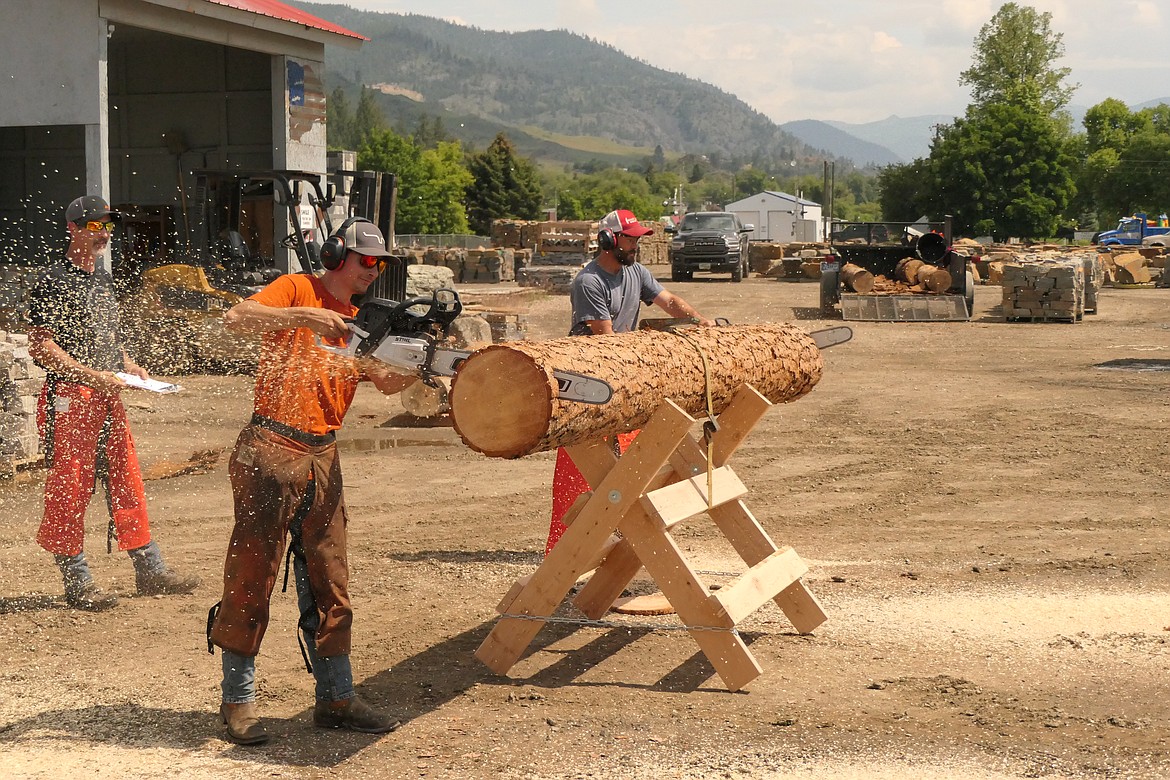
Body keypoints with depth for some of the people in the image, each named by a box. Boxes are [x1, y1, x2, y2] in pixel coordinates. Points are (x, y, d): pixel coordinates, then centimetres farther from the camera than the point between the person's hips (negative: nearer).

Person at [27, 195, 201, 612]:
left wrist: (128, 365, 9)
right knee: (69, 489, -3)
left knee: (127, 481, 10)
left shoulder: (102, 278, 17)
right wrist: (93, 376, -19)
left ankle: (149, 569, 17)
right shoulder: (53, 281, -9)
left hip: (108, 397, 8)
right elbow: (41, 347, -14)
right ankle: (77, 582, 4)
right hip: (69, 396, -8)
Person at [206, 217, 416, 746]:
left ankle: (335, 698, 17)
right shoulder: (298, 290, -2)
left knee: (328, 585, 10)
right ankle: (238, 701, 8)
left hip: (322, 459, 7)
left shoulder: (358, 323, 19)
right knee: (252, 575, -1)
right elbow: (235, 319, -17)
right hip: (272, 450, -7)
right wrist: (303, 316, -25)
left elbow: (388, 382, 8)